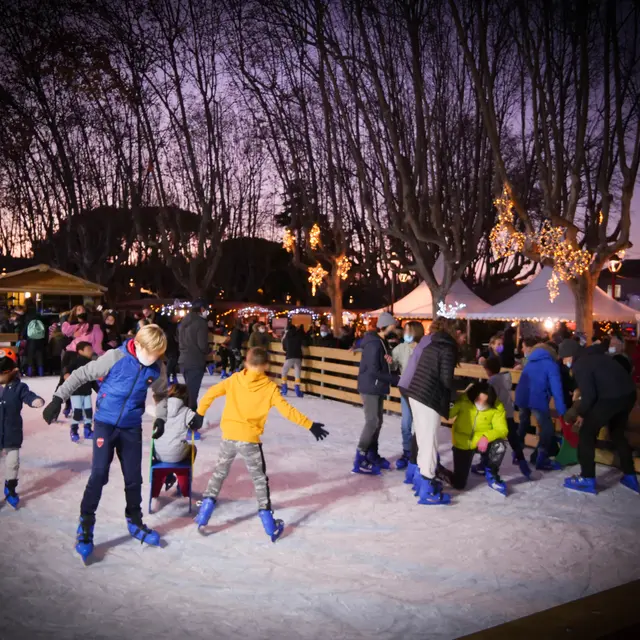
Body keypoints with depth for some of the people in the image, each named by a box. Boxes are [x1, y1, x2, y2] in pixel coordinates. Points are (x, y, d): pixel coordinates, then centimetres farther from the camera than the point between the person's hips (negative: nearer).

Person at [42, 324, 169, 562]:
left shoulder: (157, 368, -6)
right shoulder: (115, 357, -19)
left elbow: (162, 394, 13)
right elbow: (81, 375, -12)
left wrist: (160, 417, 3)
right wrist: (58, 398, -15)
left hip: (132, 428, 4)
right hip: (105, 423, -3)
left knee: (134, 478, 10)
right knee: (99, 474, -11)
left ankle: (135, 523, 30)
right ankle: (85, 528, 4)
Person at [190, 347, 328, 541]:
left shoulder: (234, 379, 3)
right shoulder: (270, 387, -5)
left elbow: (211, 393, 2)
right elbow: (287, 411, -10)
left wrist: (200, 414, 13)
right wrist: (310, 425, -6)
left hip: (229, 436, 2)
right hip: (249, 439, -2)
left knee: (220, 472, 22)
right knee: (260, 479, 11)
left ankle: (204, 510, 21)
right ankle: (270, 527, 13)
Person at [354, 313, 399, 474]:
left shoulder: (382, 342, 11)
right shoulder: (374, 344, -20)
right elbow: (374, 371, -24)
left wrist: (389, 360, -9)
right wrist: (396, 379, -20)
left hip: (377, 387, 10)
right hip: (370, 387, -10)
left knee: (378, 421, 14)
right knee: (372, 422, -9)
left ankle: (372, 455, 24)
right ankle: (360, 460, -3)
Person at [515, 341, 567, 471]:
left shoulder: (530, 362, 26)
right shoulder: (551, 364, 4)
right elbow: (556, 388, -5)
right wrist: (562, 411, -8)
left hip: (521, 397, 7)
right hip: (537, 399, -7)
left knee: (523, 425, 25)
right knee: (548, 429, 3)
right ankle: (541, 461, 1)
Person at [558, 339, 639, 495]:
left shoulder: (580, 365, -7)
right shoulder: (594, 355, 21)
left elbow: (589, 395, -12)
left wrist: (581, 413, 3)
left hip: (611, 398, -9)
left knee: (586, 434, 3)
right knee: (617, 434, 26)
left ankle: (587, 480, 6)